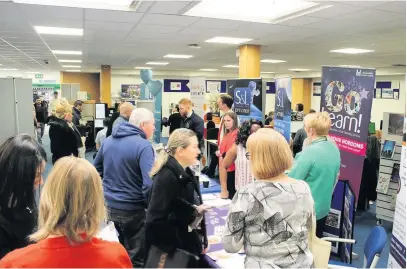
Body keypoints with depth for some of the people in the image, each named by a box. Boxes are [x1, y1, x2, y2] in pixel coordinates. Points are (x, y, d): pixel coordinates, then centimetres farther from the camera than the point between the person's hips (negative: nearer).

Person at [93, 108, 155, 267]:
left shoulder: (108, 140, 4)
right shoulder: (143, 146, -19)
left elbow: (96, 169, 15)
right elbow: (149, 184, -26)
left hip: (108, 205, 7)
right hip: (131, 209, -7)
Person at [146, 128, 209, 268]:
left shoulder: (186, 173, 7)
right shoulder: (166, 177, -20)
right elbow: (156, 219, -24)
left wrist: (202, 241, 9)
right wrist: (191, 211, -20)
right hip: (171, 250, -8)